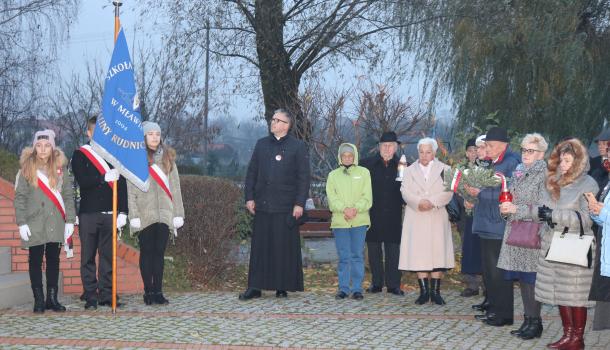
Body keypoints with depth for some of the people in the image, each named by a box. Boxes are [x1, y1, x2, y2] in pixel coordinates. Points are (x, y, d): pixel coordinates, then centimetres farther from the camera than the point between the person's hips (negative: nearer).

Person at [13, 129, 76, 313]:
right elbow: (19, 197, 1)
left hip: (56, 224, 1)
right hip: (34, 224, -1)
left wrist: (70, 220, 1)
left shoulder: (60, 168, 6)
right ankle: (39, 300, 5)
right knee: (35, 261, 1)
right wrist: (21, 222, -6)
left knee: (53, 260, 5)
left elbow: (68, 196, 7)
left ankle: (52, 298, 12)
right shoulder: (27, 169, 2)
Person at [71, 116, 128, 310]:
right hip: (88, 214, -2)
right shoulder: (80, 155, 4)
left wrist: (123, 212, 2)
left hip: (109, 213, 2)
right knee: (88, 257, 1)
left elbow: (122, 185, 8)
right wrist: (105, 177, -22)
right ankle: (90, 297, 5)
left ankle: (106, 294, 9)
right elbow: (82, 181, -10)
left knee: (108, 256, 3)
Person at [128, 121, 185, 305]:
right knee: (147, 252, 2)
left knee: (159, 252, 3)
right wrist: (134, 215, -10)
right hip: (145, 214, -3)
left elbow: (175, 187, 13)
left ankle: (158, 291, 6)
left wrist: (178, 213, 7)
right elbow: (131, 190, -3)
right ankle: (148, 291, 6)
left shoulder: (168, 157, 13)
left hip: (164, 214, 3)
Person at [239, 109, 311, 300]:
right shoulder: (261, 144, 13)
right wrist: (249, 197, 5)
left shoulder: (298, 147, 1)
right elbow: (251, 173, 14)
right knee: (259, 246, 3)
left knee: (285, 247, 0)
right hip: (262, 205, 3)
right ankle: (255, 286, 6)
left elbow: (303, 177, -2)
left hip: (286, 207, -3)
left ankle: (283, 287, 8)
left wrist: (299, 203, -9)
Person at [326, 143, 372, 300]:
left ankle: (357, 288, 3)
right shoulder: (333, 175, 12)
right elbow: (332, 198, 2)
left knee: (358, 255, -1)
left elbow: (367, 197, 1)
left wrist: (356, 209, -14)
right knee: (343, 256, 0)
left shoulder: (363, 173, 9)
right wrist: (344, 209, -15)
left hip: (359, 220, -1)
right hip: (339, 221, 1)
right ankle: (343, 288, 5)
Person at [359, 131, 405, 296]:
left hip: (394, 215, -1)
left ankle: (393, 284, 5)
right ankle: (376, 282, 14)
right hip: (373, 215, 1)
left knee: (393, 250, 1)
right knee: (374, 250, 6)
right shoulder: (367, 164, 5)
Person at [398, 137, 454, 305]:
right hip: (416, 219, 1)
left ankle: (435, 292, -1)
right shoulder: (410, 170, 13)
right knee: (419, 255, -3)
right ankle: (424, 291, 0)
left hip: (437, 217, -1)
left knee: (437, 253, -4)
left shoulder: (444, 169, 8)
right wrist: (419, 202, -16)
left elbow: (447, 192, -2)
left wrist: (432, 202, -17)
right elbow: (405, 192, 1)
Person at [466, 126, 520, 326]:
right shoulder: (492, 163, 15)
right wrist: (473, 190, 4)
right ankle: (493, 309, 22)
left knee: (498, 272, -4)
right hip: (487, 225, 9)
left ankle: (504, 314, 4)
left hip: (499, 226, -9)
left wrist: (481, 193, -18)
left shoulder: (512, 163, -13)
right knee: (488, 270, 14)